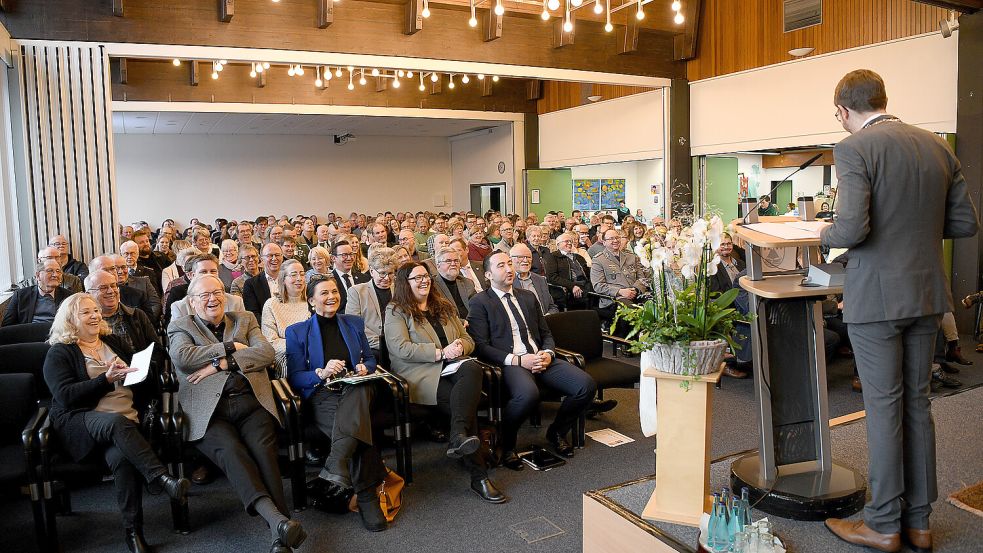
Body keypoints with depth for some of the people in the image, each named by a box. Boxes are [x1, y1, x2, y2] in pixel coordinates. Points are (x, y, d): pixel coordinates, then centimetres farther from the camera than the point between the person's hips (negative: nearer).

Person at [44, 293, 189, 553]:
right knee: (117, 421, -39)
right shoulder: (59, 353, 11)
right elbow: (66, 396, -5)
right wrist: (107, 379, -14)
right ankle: (163, 479, -47)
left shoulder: (114, 342, 23)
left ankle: (133, 531, -27)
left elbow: (148, 379, 19)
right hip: (81, 422, -3)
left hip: (126, 420, 3)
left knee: (121, 456, -32)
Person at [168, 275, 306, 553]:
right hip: (209, 410, -1)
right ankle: (277, 518, -46)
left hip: (251, 403, 2)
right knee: (231, 451, -31)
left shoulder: (245, 319, 25)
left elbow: (266, 352, 6)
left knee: (263, 450, -27)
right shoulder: (180, 327, 21)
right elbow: (181, 358, -2)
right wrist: (230, 347, 1)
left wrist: (221, 363, -4)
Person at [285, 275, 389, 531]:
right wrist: (321, 373, -15)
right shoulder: (297, 332, 11)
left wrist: (365, 368, -3)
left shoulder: (354, 323, 21)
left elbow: (370, 359, 22)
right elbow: (295, 377, 4)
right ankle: (367, 498, -35)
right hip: (321, 395, -2)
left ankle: (337, 463, -54)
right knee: (357, 424, -35)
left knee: (360, 390, -40)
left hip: (356, 389, 2)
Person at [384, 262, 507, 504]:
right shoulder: (396, 311, 6)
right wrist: (440, 352, -14)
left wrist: (460, 346, -3)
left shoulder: (444, 306, 24)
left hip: (452, 366, 5)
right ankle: (479, 475, -26)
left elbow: (468, 340, 22)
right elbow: (400, 348, -9)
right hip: (420, 372, -4)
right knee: (462, 399, -30)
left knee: (472, 369, -33)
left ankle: (459, 438, -44)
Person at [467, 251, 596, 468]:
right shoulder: (480, 302, 3)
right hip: (508, 363, -6)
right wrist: (518, 360, -16)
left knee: (587, 384, -16)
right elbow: (480, 346, -7)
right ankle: (506, 444, -9)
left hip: (541, 359, 6)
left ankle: (557, 432, 10)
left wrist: (548, 354, -1)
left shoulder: (528, 297, 22)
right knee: (528, 393, -39)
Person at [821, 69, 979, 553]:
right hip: (926, 294, 7)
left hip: (876, 297, -7)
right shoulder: (937, 146, 9)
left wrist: (826, 235, -3)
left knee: (883, 407, 2)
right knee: (917, 403, 14)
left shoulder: (853, 149, -13)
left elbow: (853, 227, -23)